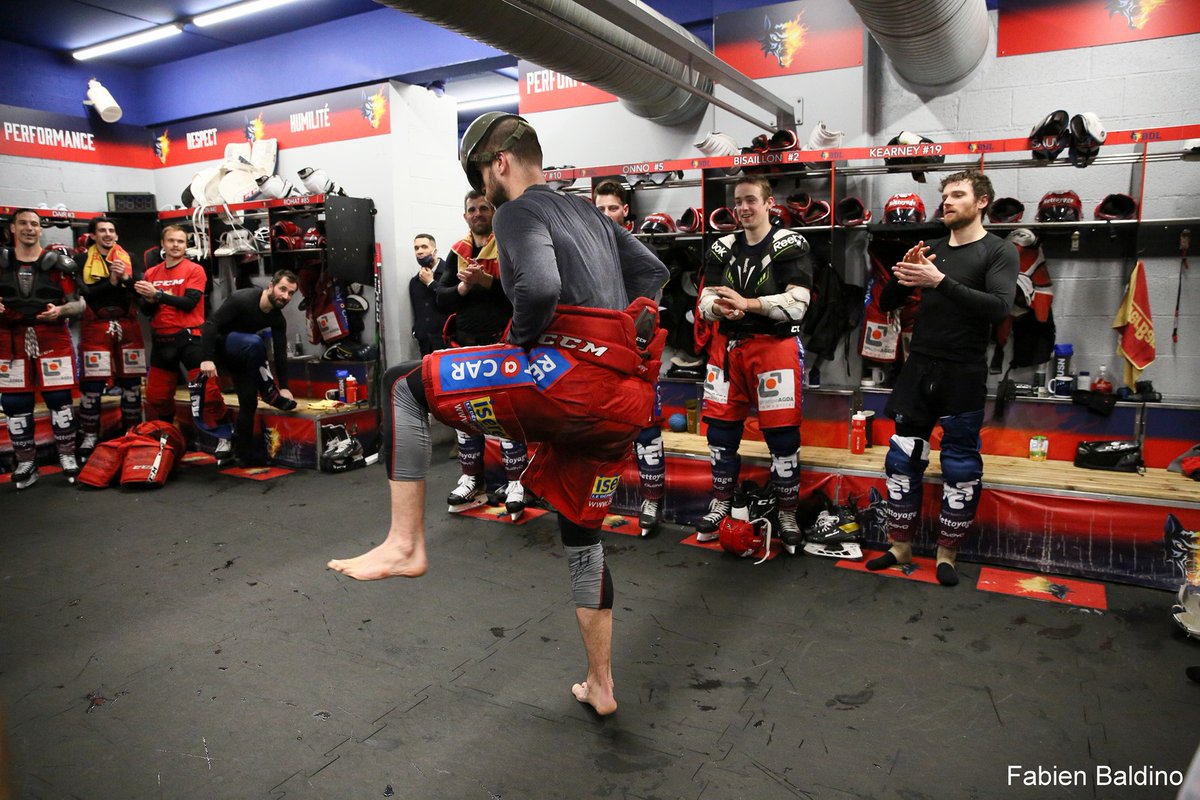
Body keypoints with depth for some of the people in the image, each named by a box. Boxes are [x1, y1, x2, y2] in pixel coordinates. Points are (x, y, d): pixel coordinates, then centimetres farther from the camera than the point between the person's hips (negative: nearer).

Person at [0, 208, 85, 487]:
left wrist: (60, 310, -17)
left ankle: (67, 456, 11)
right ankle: (25, 461, 16)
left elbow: (79, 304, 2)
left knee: (59, 398, 0)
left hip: (52, 340, -2)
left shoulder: (57, 263, 3)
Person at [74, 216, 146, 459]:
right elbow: (83, 293, -10)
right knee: (92, 384, -2)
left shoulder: (129, 258, 10)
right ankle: (89, 435, 8)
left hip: (128, 325, 3)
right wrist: (110, 283, -19)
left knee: (131, 382, 7)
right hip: (96, 327, -3)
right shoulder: (81, 260, 2)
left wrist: (126, 278, -18)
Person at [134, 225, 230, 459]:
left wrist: (158, 294, -20)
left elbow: (190, 303, -16)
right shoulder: (151, 273, 11)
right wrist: (150, 301, -13)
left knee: (206, 389, -11)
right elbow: (146, 311, 8)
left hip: (189, 337, -5)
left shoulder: (195, 270, -3)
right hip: (161, 340, 5)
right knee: (156, 396, 13)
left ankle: (224, 437, -2)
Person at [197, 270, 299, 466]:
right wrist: (207, 358, -37)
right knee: (254, 342, -37)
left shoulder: (278, 319, -8)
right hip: (217, 342, -6)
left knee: (249, 400, -1)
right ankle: (270, 394, -21)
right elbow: (210, 323, -29)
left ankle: (244, 453, 10)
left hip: (241, 352, 6)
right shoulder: (242, 299, -27)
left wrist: (285, 387, -10)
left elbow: (280, 353, -6)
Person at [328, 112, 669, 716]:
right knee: (582, 536, 22)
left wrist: (521, 340, -2)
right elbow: (653, 271, 30)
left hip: (575, 375, -9)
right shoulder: (586, 212, 27)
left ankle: (406, 543, -6)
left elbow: (541, 288, -21)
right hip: (626, 399, 9)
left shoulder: (519, 211, 0)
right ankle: (600, 687, 33)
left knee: (403, 387, -1)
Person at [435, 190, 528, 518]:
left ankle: (515, 483, 3)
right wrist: (463, 286, -13)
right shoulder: (457, 252, 12)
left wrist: (486, 281, -24)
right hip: (466, 344, 6)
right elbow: (442, 299, 5)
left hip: (502, 343, -5)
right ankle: (471, 480, 22)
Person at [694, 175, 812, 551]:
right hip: (727, 346, 5)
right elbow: (705, 301, 4)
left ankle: (787, 513, 15)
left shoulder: (789, 246, -4)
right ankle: (721, 504, 28)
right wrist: (719, 308, -20)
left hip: (775, 346, -5)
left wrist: (747, 303, -24)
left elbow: (797, 305, -15)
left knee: (782, 434, -1)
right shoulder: (722, 249, 11)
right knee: (721, 429, 11)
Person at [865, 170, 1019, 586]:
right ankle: (900, 546, 20)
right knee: (902, 459, 7)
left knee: (960, 467, 4)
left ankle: (947, 553, 18)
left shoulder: (999, 251, -2)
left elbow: (998, 307, -19)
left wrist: (940, 282, -25)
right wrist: (904, 274, -10)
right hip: (918, 369, 5)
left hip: (963, 376, -4)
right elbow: (888, 303, 10)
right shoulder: (931, 251, 12)